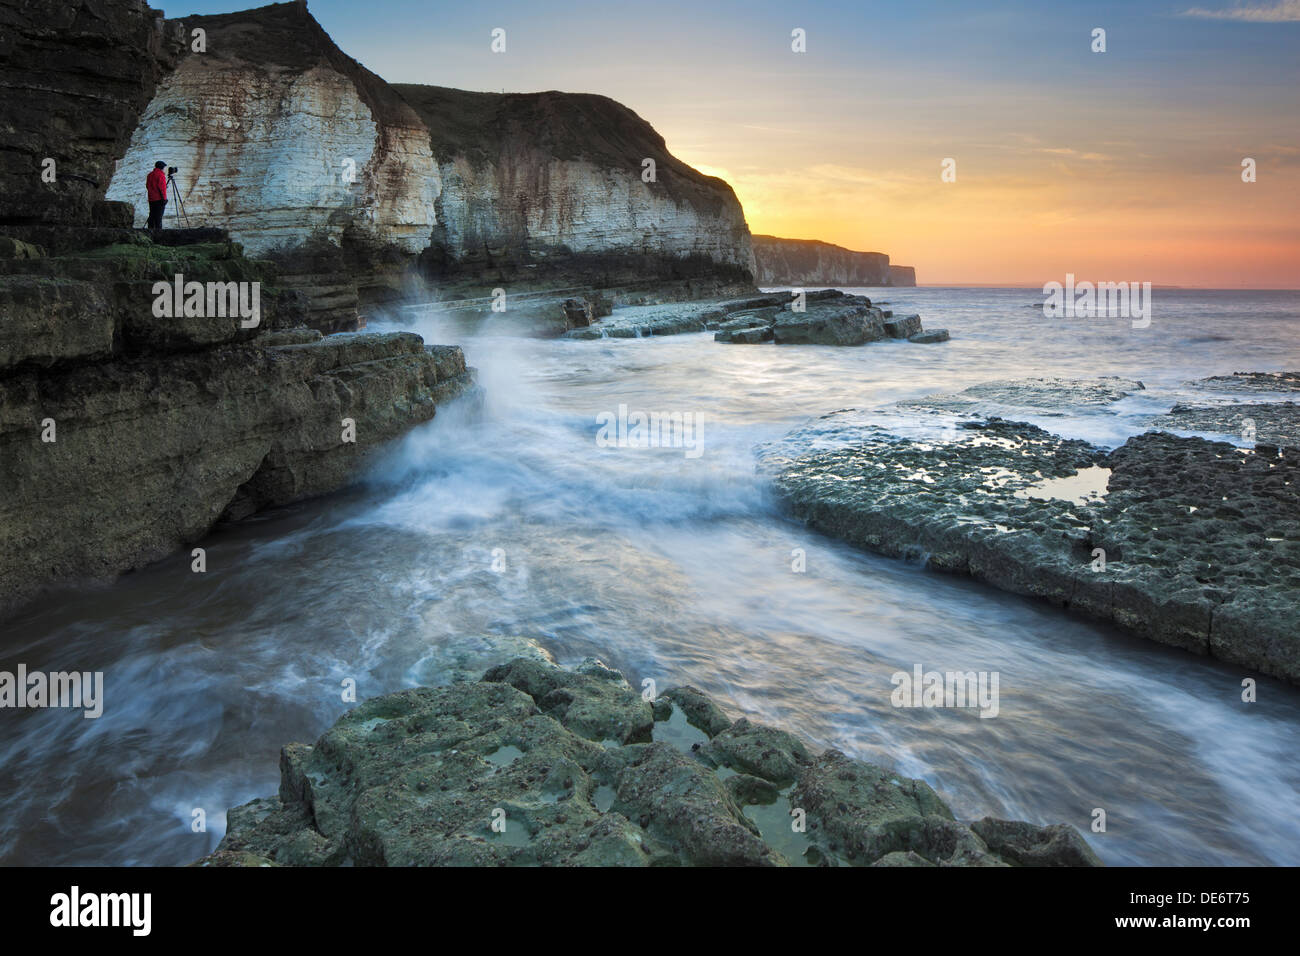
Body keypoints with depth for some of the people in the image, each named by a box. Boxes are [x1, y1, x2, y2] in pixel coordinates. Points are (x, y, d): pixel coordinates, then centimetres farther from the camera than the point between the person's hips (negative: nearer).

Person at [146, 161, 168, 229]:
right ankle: (158, 229, -9)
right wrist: (164, 198, -13)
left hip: (151, 199, 7)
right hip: (159, 199, -7)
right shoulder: (161, 175, -11)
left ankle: (151, 229, 12)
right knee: (159, 216, -6)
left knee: (152, 215, 11)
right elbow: (162, 188, -16)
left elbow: (147, 186, 19)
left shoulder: (149, 175, 13)